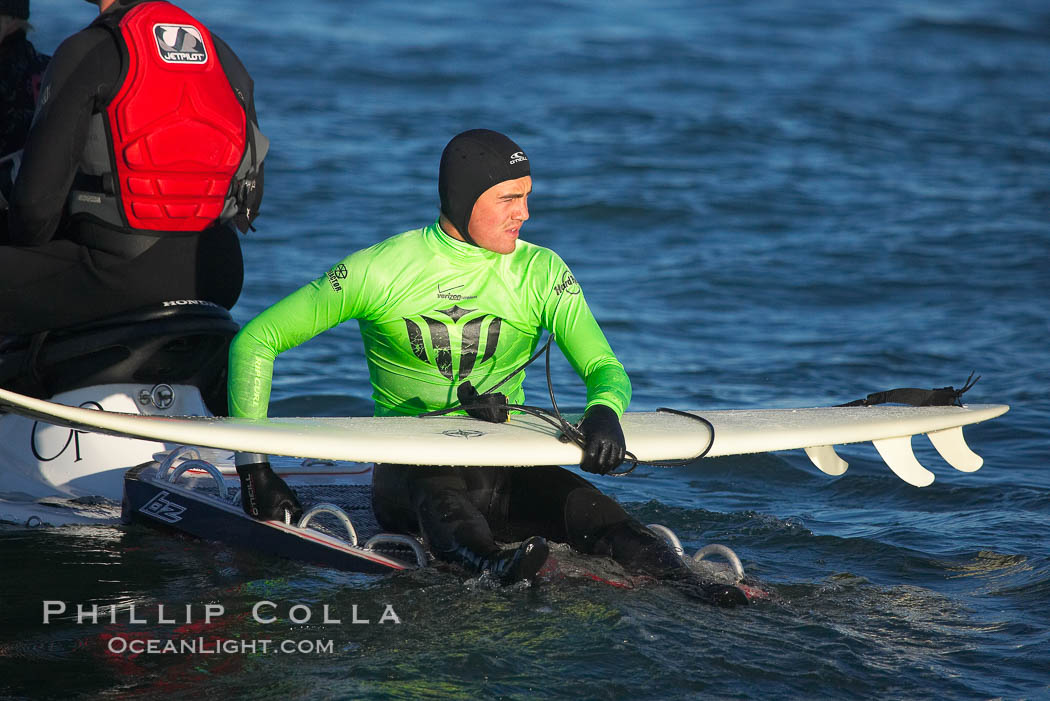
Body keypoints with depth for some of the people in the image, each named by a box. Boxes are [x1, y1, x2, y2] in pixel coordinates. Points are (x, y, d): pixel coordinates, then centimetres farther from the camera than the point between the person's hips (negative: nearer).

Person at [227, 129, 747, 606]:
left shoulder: (540, 272, 3)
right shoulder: (380, 270, -5)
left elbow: (605, 369, -7)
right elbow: (255, 342, -1)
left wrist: (604, 411, -32)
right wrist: (253, 465, -8)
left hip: (506, 473, 3)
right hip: (405, 474, -2)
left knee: (578, 501, -29)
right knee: (438, 493, -38)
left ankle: (690, 584, -52)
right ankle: (492, 567, -69)